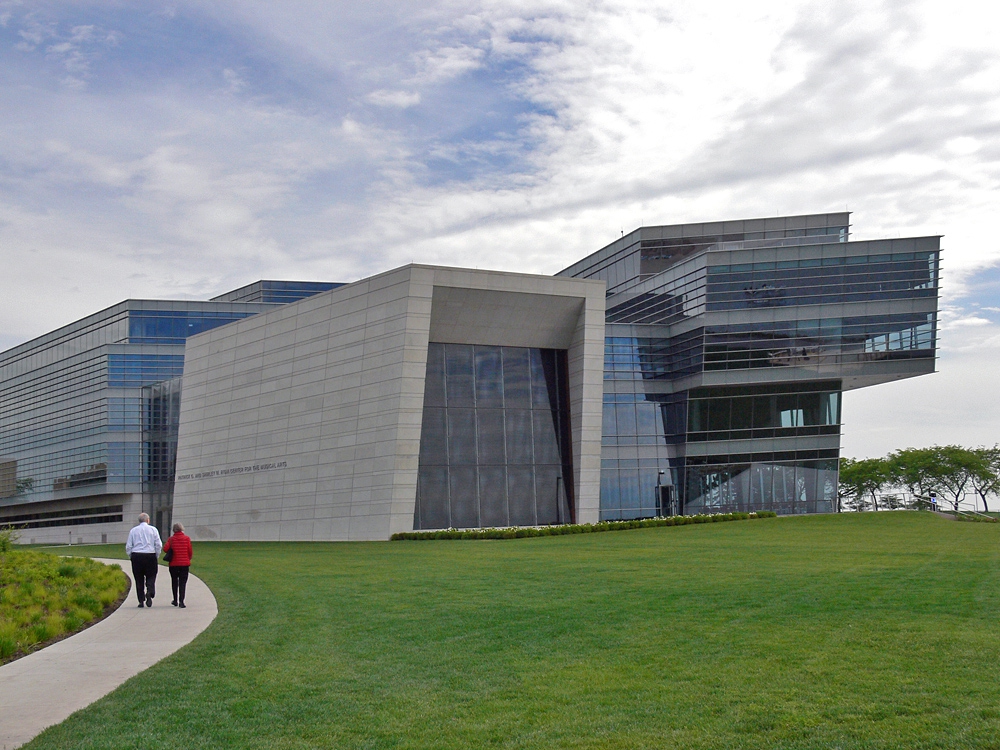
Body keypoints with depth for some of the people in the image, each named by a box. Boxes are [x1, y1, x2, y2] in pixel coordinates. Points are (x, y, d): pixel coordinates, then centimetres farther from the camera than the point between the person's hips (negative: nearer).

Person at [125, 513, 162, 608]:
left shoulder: (133, 530, 7)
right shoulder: (153, 530, 3)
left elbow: (128, 546, 5)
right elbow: (159, 545, -1)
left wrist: (130, 556, 16)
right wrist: (156, 555, 10)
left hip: (136, 556, 1)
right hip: (150, 556, -1)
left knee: (139, 579, 7)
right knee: (150, 577, 6)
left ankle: (141, 601, 5)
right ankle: (149, 592, -20)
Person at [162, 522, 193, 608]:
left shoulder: (171, 539, -3)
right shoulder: (187, 538, -2)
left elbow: (165, 548, -16)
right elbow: (190, 551, -2)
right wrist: (188, 559, 15)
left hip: (174, 563, 1)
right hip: (185, 563, -1)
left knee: (174, 582, 16)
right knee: (183, 582, 0)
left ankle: (175, 600, 24)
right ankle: (181, 601, -12)